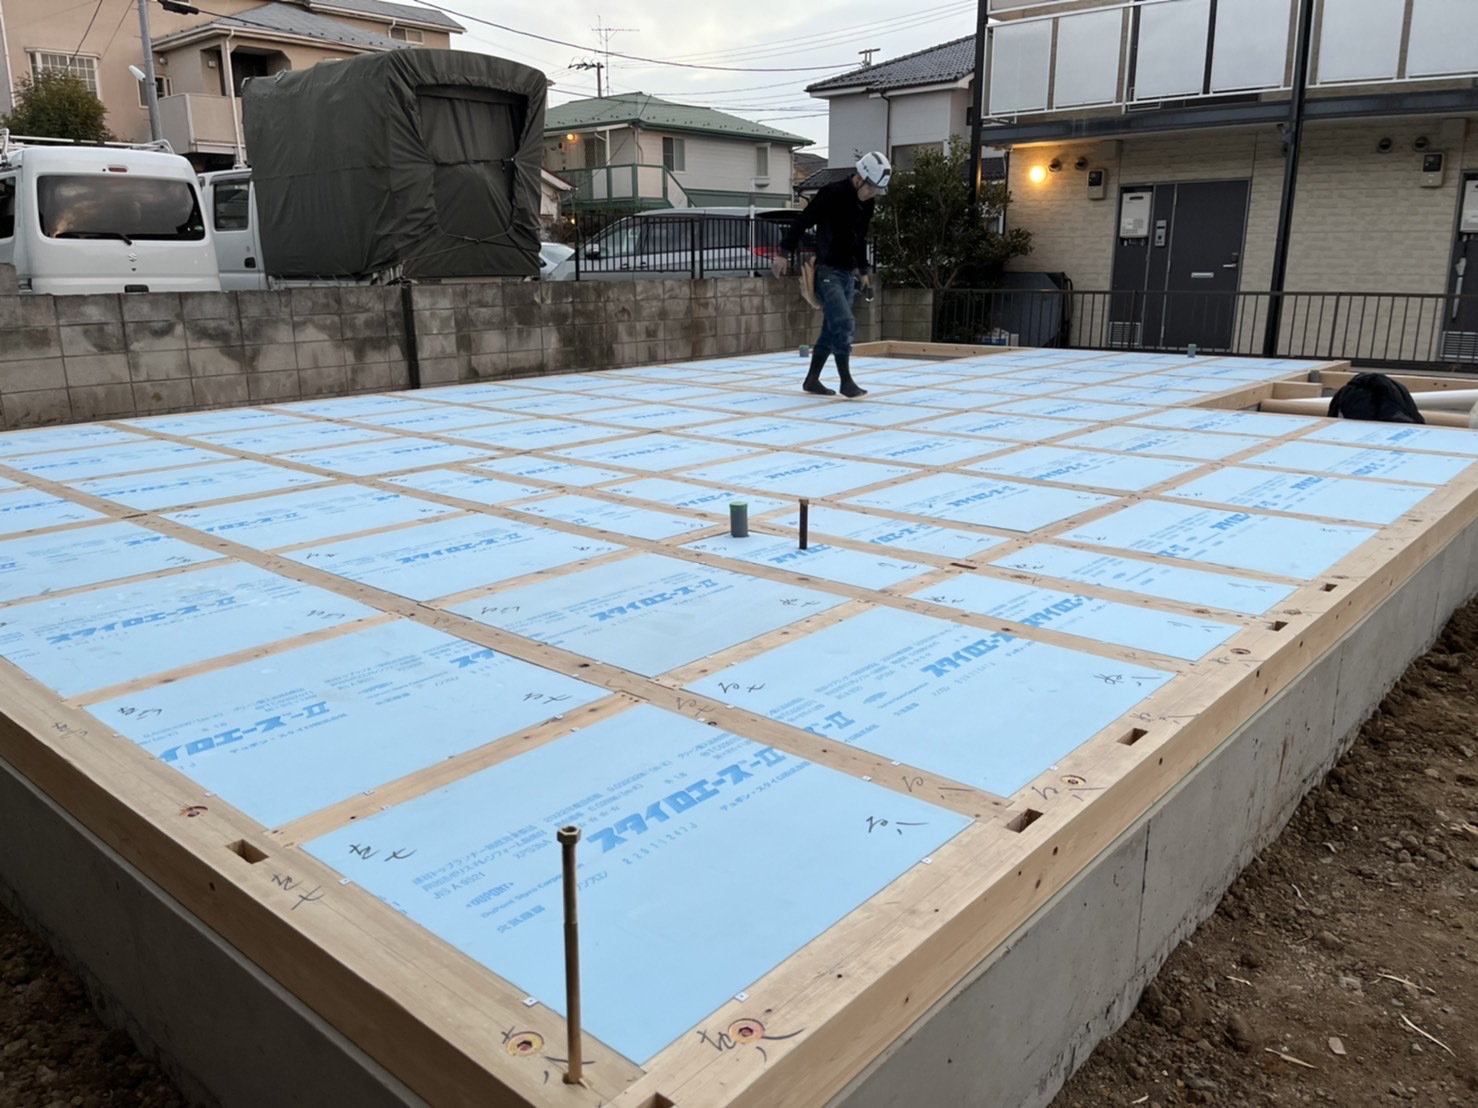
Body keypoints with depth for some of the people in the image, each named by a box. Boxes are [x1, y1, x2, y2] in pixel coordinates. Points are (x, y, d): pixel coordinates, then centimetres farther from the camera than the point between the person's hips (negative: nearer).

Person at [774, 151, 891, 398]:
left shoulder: (867, 203, 10)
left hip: (848, 273, 8)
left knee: (832, 328, 9)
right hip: (826, 271, -8)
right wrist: (784, 252, -15)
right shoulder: (832, 193, -13)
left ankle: (812, 380, 19)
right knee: (844, 323, -16)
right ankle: (846, 382, -9)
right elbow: (802, 221, -12)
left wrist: (864, 269, 26)